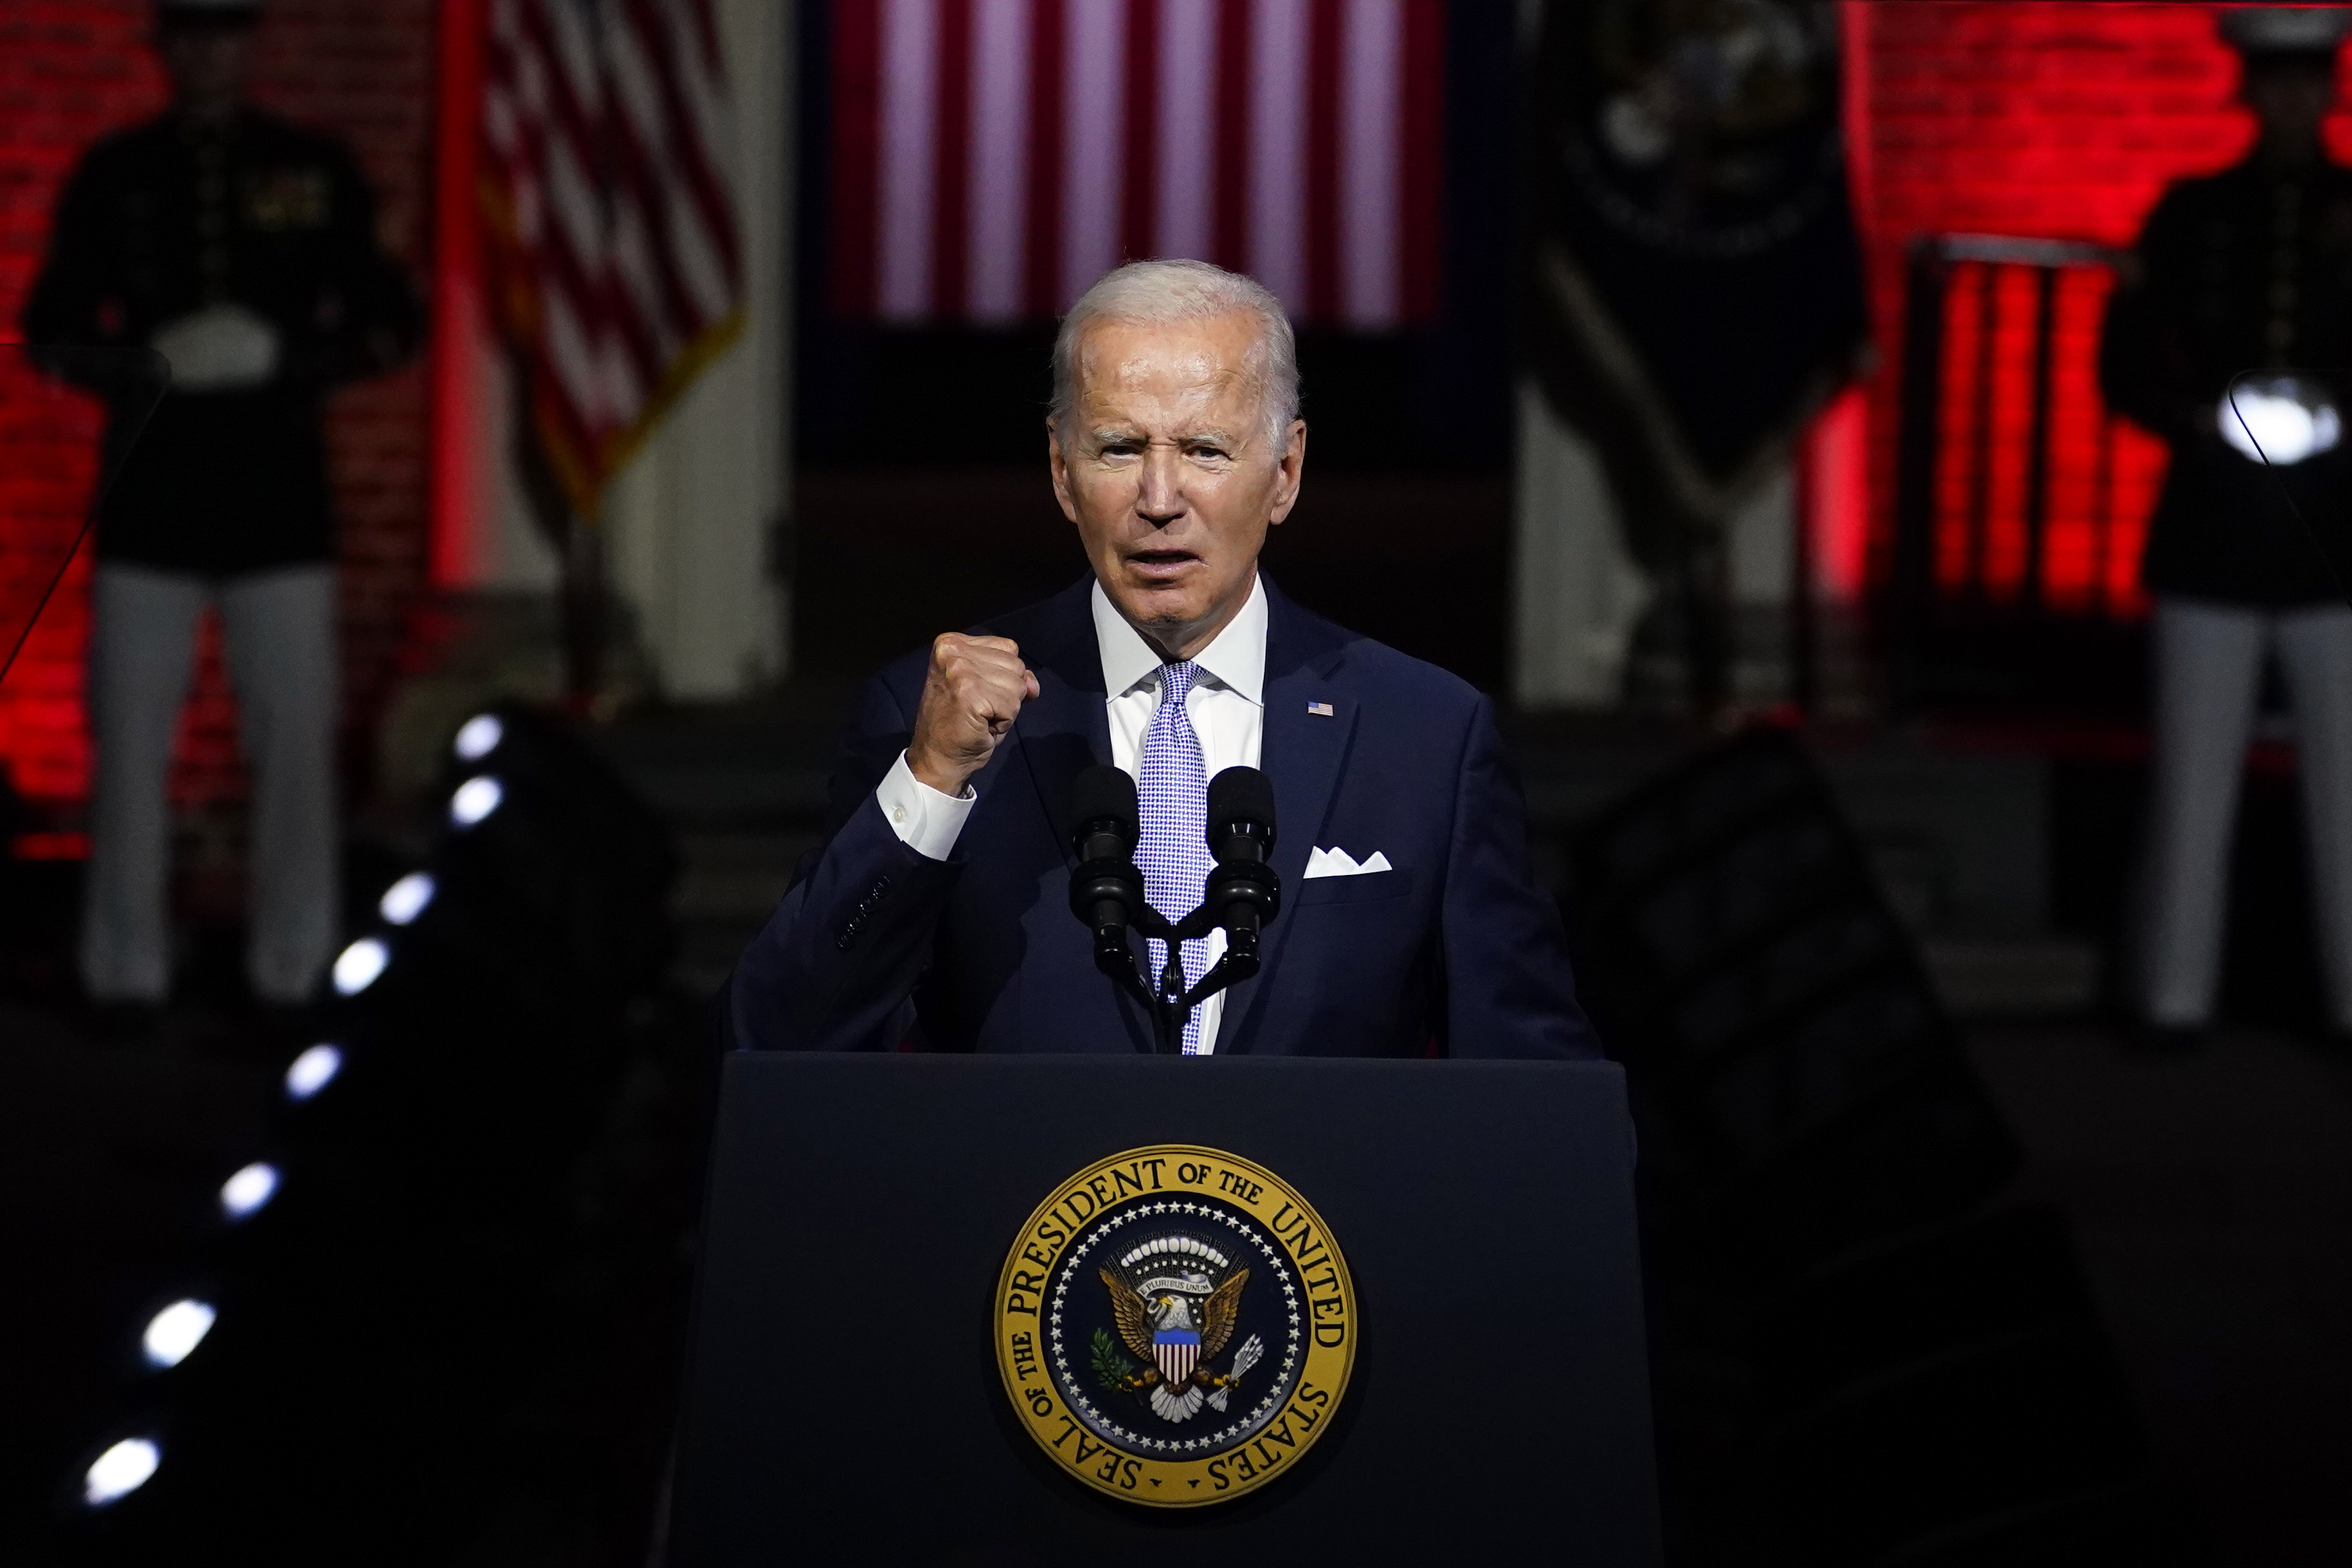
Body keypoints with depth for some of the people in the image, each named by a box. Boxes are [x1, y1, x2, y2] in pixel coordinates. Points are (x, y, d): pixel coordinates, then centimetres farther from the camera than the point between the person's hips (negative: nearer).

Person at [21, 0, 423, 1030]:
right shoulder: (112, 176, 5)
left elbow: (393, 321, 7)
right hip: (148, 507, 0)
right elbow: (51, 326, 9)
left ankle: (291, 973, 6)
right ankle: (127, 973, 6)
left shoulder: (316, 172, 5)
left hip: (280, 508, 0)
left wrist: (295, 358, -13)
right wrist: (138, 362, -13)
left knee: (295, 742, -3)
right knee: (128, 743, -3)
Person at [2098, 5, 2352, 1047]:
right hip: (2212, 530, 0)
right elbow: (2125, 367, 5)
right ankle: (2173, 995, 5)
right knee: (2193, 781, 0)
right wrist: (2195, 419, -12)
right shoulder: (2190, 215, 8)